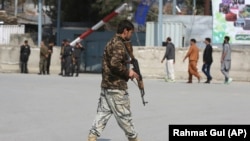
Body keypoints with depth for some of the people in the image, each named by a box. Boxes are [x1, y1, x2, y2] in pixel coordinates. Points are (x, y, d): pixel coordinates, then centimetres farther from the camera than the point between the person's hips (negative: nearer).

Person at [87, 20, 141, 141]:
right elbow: (115, 64, -28)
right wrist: (127, 72, -14)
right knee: (124, 115, 4)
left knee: (103, 113, 7)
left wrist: (127, 72, 13)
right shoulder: (119, 45, -15)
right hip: (117, 87, -9)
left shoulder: (111, 43, 17)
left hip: (106, 85, 9)